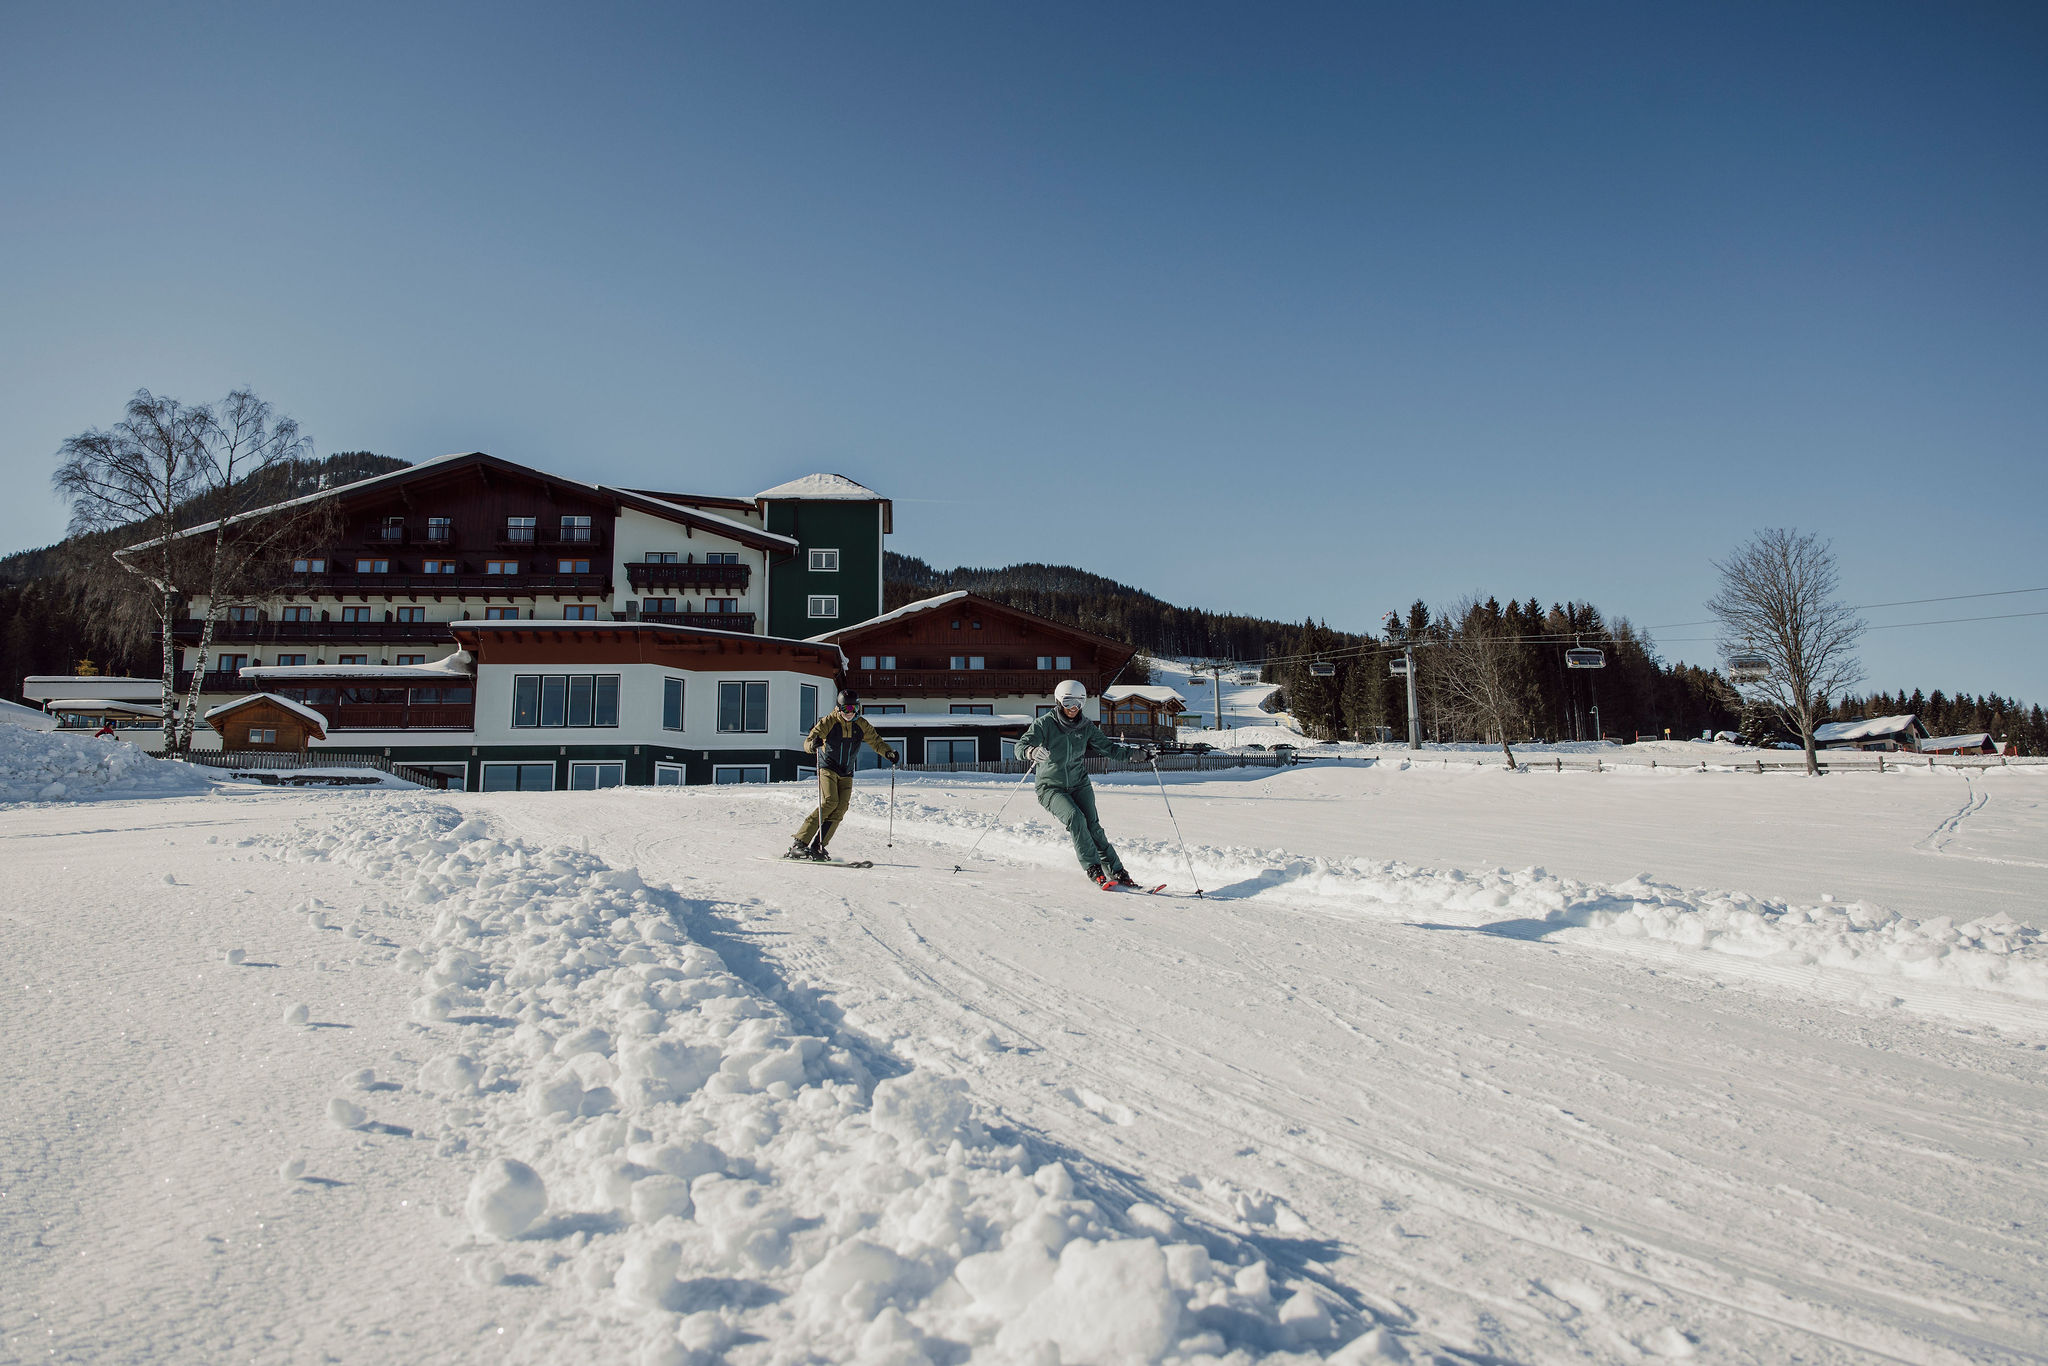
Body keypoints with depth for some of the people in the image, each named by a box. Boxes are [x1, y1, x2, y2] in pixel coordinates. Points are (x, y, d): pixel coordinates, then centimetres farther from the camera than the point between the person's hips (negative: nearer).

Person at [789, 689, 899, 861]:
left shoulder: (861, 725, 2)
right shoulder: (829, 721, -10)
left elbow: (875, 741, 12)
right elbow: (808, 742, -14)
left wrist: (888, 752, -8)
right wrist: (813, 744, -38)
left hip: (846, 774, 5)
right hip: (828, 768, -4)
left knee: (841, 808, -13)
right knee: (829, 802, -23)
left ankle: (817, 847, -11)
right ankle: (799, 843, -22)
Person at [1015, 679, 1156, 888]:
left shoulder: (1086, 727, 5)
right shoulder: (1045, 724, -8)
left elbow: (1109, 749, 14)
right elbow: (1021, 746, -19)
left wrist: (1139, 752, 4)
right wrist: (1033, 752, -43)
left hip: (1079, 785, 3)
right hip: (1051, 787, -3)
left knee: (1092, 825, -14)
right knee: (1075, 818, -27)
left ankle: (1116, 871, -9)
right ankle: (1094, 869, -22)